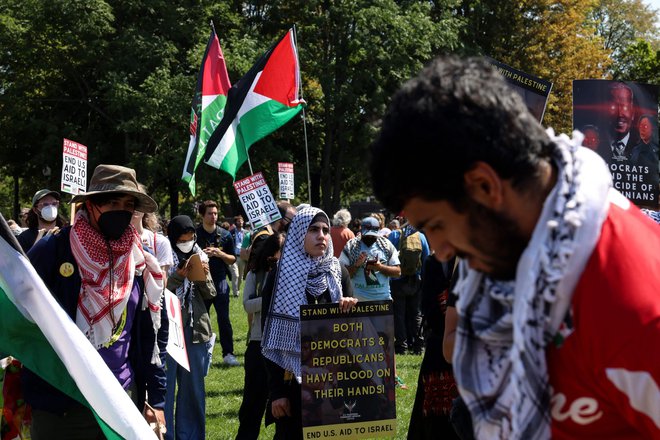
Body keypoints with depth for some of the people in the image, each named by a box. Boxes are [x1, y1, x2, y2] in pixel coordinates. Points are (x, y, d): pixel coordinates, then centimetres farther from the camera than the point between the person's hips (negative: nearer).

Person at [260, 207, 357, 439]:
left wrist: (349, 309, -14)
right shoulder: (280, 275, -5)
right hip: (293, 378, -3)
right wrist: (276, 391, -11)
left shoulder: (338, 272, 4)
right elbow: (271, 338, -6)